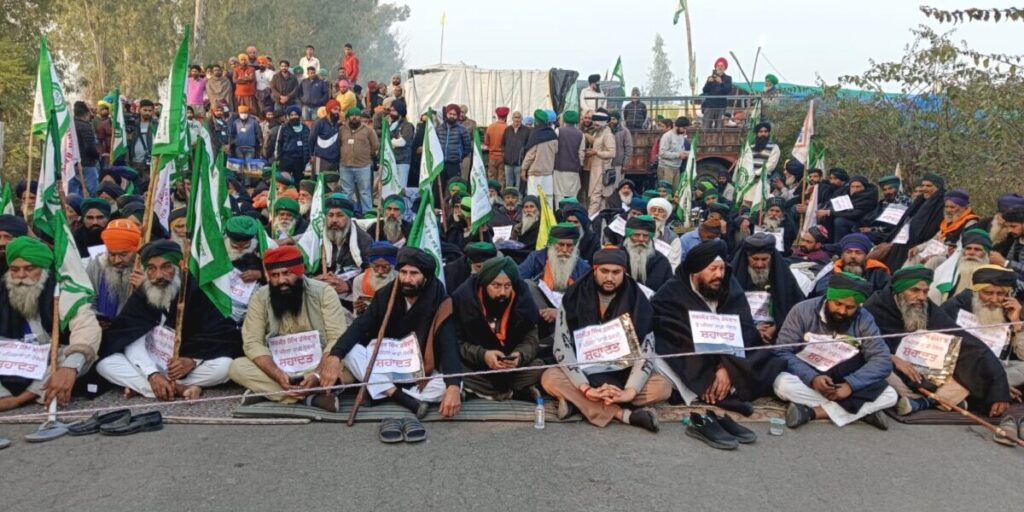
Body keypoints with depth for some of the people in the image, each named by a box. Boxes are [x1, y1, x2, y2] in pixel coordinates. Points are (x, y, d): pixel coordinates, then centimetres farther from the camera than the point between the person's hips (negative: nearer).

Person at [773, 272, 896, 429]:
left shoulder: (864, 320, -6)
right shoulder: (803, 311, -11)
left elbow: (883, 360, -11)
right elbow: (782, 352, -14)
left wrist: (850, 384, -27)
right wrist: (812, 378, -31)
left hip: (844, 384, 2)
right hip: (807, 379, -2)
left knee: (889, 395, -20)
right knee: (783, 383, -34)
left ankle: (813, 412, -27)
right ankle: (863, 411, -27)